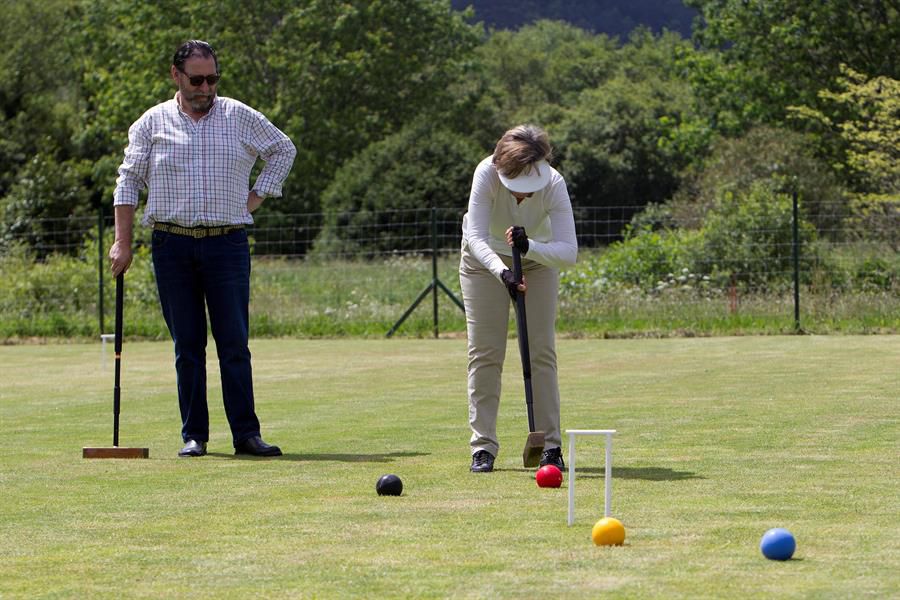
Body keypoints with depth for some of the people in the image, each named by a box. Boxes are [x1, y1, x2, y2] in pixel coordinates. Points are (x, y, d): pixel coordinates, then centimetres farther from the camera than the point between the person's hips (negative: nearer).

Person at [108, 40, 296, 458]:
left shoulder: (240, 118, 8)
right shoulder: (152, 123, 7)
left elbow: (283, 149, 20)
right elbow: (128, 180, 7)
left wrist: (258, 195, 9)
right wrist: (122, 243, 0)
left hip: (227, 243, 0)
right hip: (172, 246, 0)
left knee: (234, 343, -5)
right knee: (187, 345, 2)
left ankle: (246, 434, -4)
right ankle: (194, 435, 6)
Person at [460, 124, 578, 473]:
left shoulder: (554, 185, -32)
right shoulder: (487, 174, -34)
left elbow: (569, 251, -34)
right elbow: (475, 236, -36)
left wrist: (530, 247, -51)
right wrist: (502, 271, -51)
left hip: (539, 259, 1)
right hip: (485, 259, -1)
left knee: (542, 351, -5)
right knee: (484, 352, -5)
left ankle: (549, 444, -1)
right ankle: (483, 446, -3)